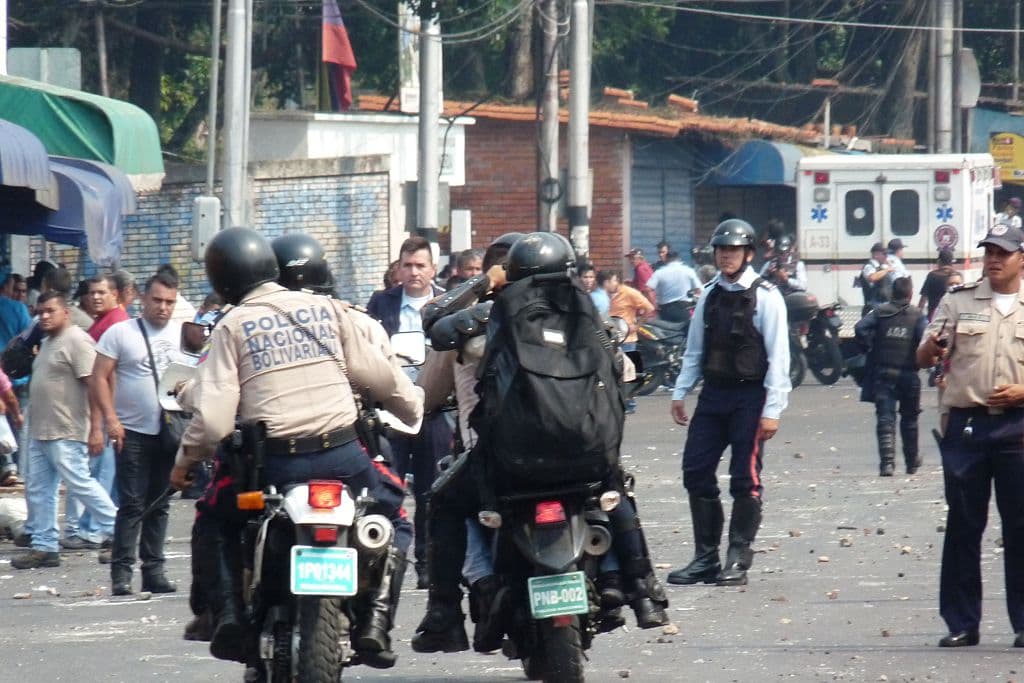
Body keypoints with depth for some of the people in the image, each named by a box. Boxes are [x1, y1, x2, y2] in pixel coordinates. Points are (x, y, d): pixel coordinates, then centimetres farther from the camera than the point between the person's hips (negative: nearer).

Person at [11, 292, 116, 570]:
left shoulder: (76, 341, -11)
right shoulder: (46, 343, 19)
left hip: (66, 433, -10)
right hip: (40, 432, 10)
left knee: (79, 483, -8)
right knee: (39, 491, 7)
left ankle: (115, 531, 1)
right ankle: (44, 547, 10)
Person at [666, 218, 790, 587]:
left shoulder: (765, 297, -7)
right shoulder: (710, 295, 11)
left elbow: (778, 356, -10)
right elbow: (694, 348, 18)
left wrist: (772, 410, -14)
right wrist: (680, 393, 12)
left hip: (750, 396, -6)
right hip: (713, 393, 6)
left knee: (746, 479, -2)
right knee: (696, 472, 3)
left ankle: (738, 561, 4)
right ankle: (705, 557, 11)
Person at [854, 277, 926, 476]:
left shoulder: (880, 313, 1)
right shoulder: (918, 316, -1)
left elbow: (861, 328, -13)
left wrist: (868, 349, 1)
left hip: (882, 372, 0)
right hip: (908, 374, 0)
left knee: (885, 418, -3)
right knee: (909, 419, 17)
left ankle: (887, 461, -18)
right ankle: (912, 461, 29)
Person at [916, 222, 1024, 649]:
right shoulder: (958, 302, 8)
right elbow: (922, 359, 3)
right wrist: (931, 350, -20)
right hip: (966, 424, 0)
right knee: (963, 525, 2)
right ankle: (961, 624, 6)